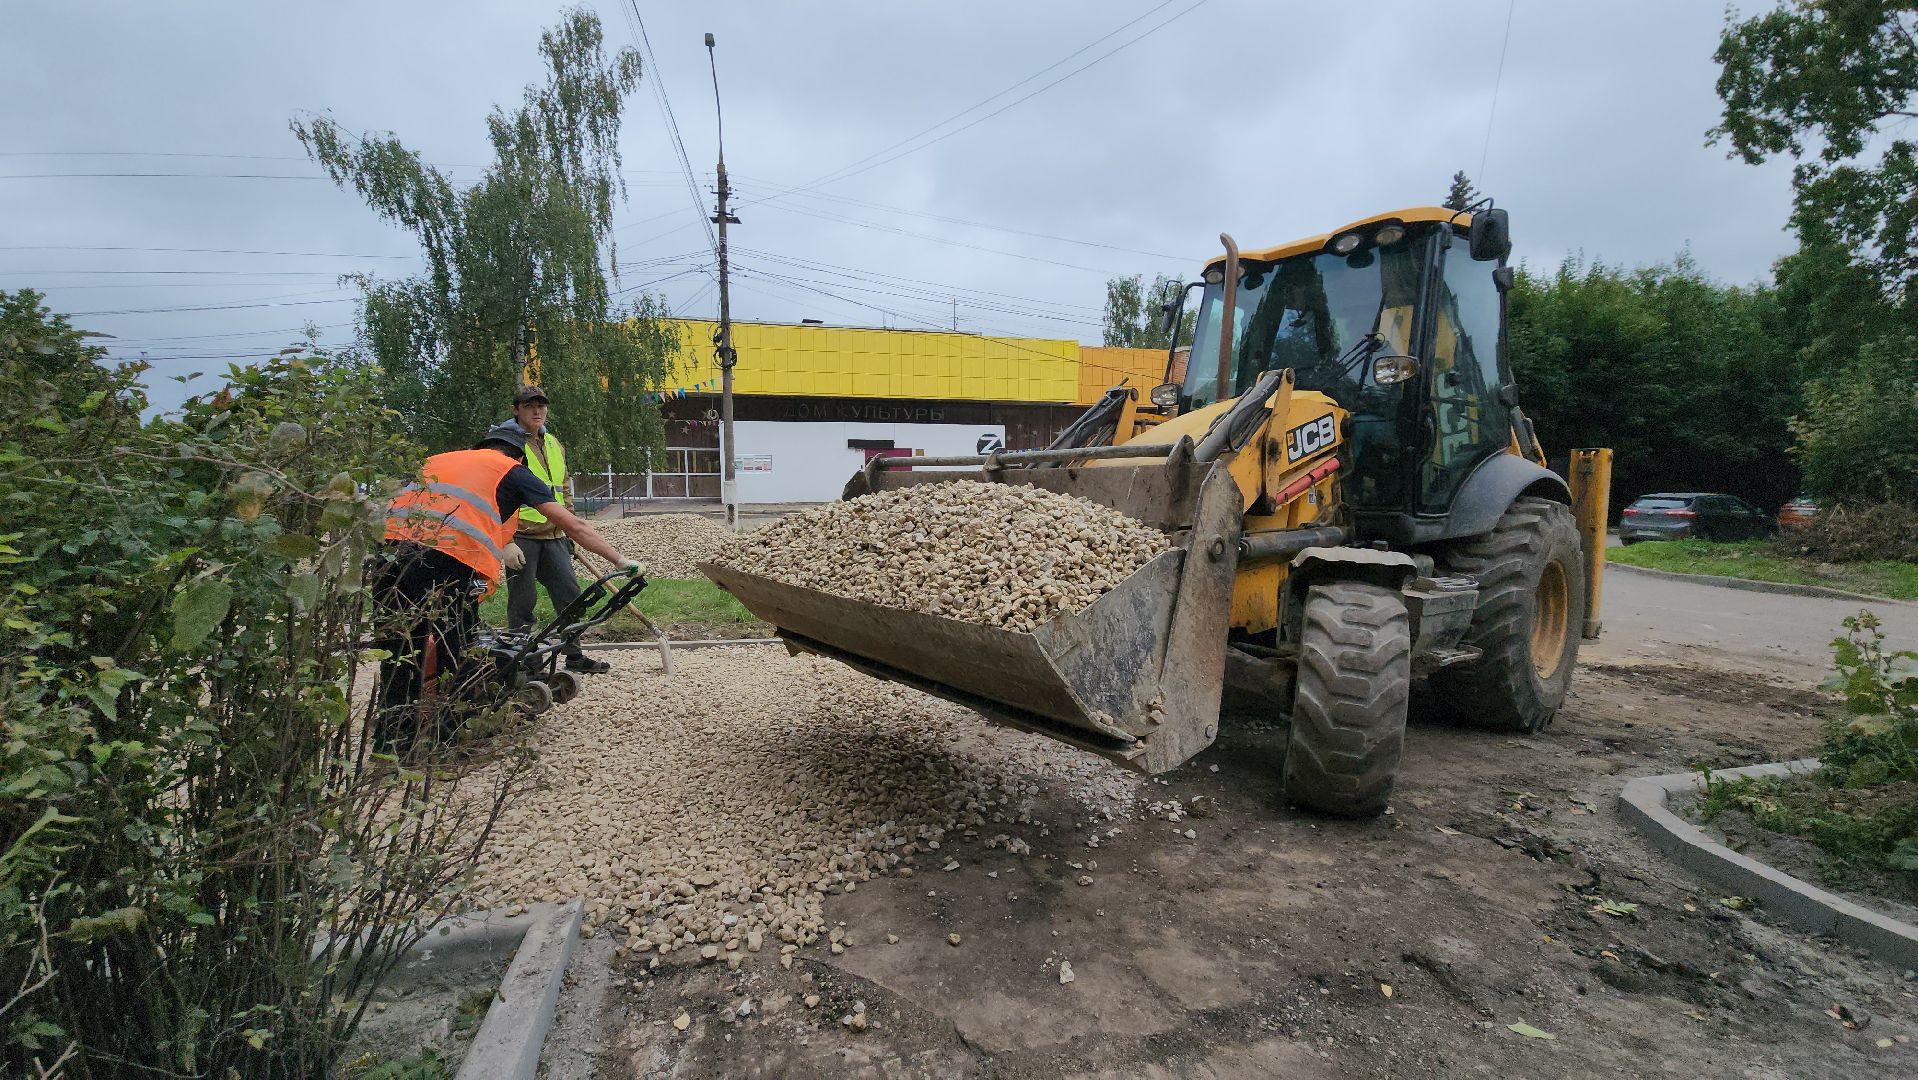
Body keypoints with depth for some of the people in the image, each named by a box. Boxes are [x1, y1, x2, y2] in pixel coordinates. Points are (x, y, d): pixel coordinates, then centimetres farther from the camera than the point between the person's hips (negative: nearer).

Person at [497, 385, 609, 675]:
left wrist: (568, 532, 22)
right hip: (520, 538, -6)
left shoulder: (554, 444, 15)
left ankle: (575, 656, 16)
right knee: (522, 602, 0)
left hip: (552, 536, 6)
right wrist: (506, 542, -19)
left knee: (570, 594, 6)